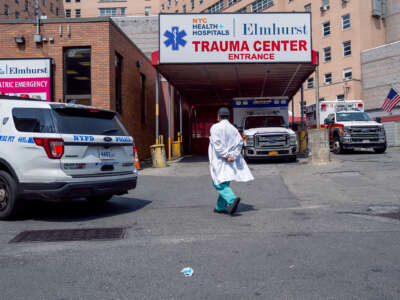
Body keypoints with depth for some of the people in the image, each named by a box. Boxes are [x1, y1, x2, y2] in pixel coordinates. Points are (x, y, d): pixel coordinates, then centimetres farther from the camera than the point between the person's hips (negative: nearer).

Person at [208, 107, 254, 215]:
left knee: (220, 184, -5)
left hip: (219, 160, -6)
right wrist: (233, 155, -11)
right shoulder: (233, 129, 8)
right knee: (225, 184, 14)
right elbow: (240, 142, -4)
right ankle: (220, 207, 19)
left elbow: (217, 143, -18)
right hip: (231, 162, 6)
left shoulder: (215, 127, -6)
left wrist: (226, 155, -19)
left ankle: (232, 200, -28)